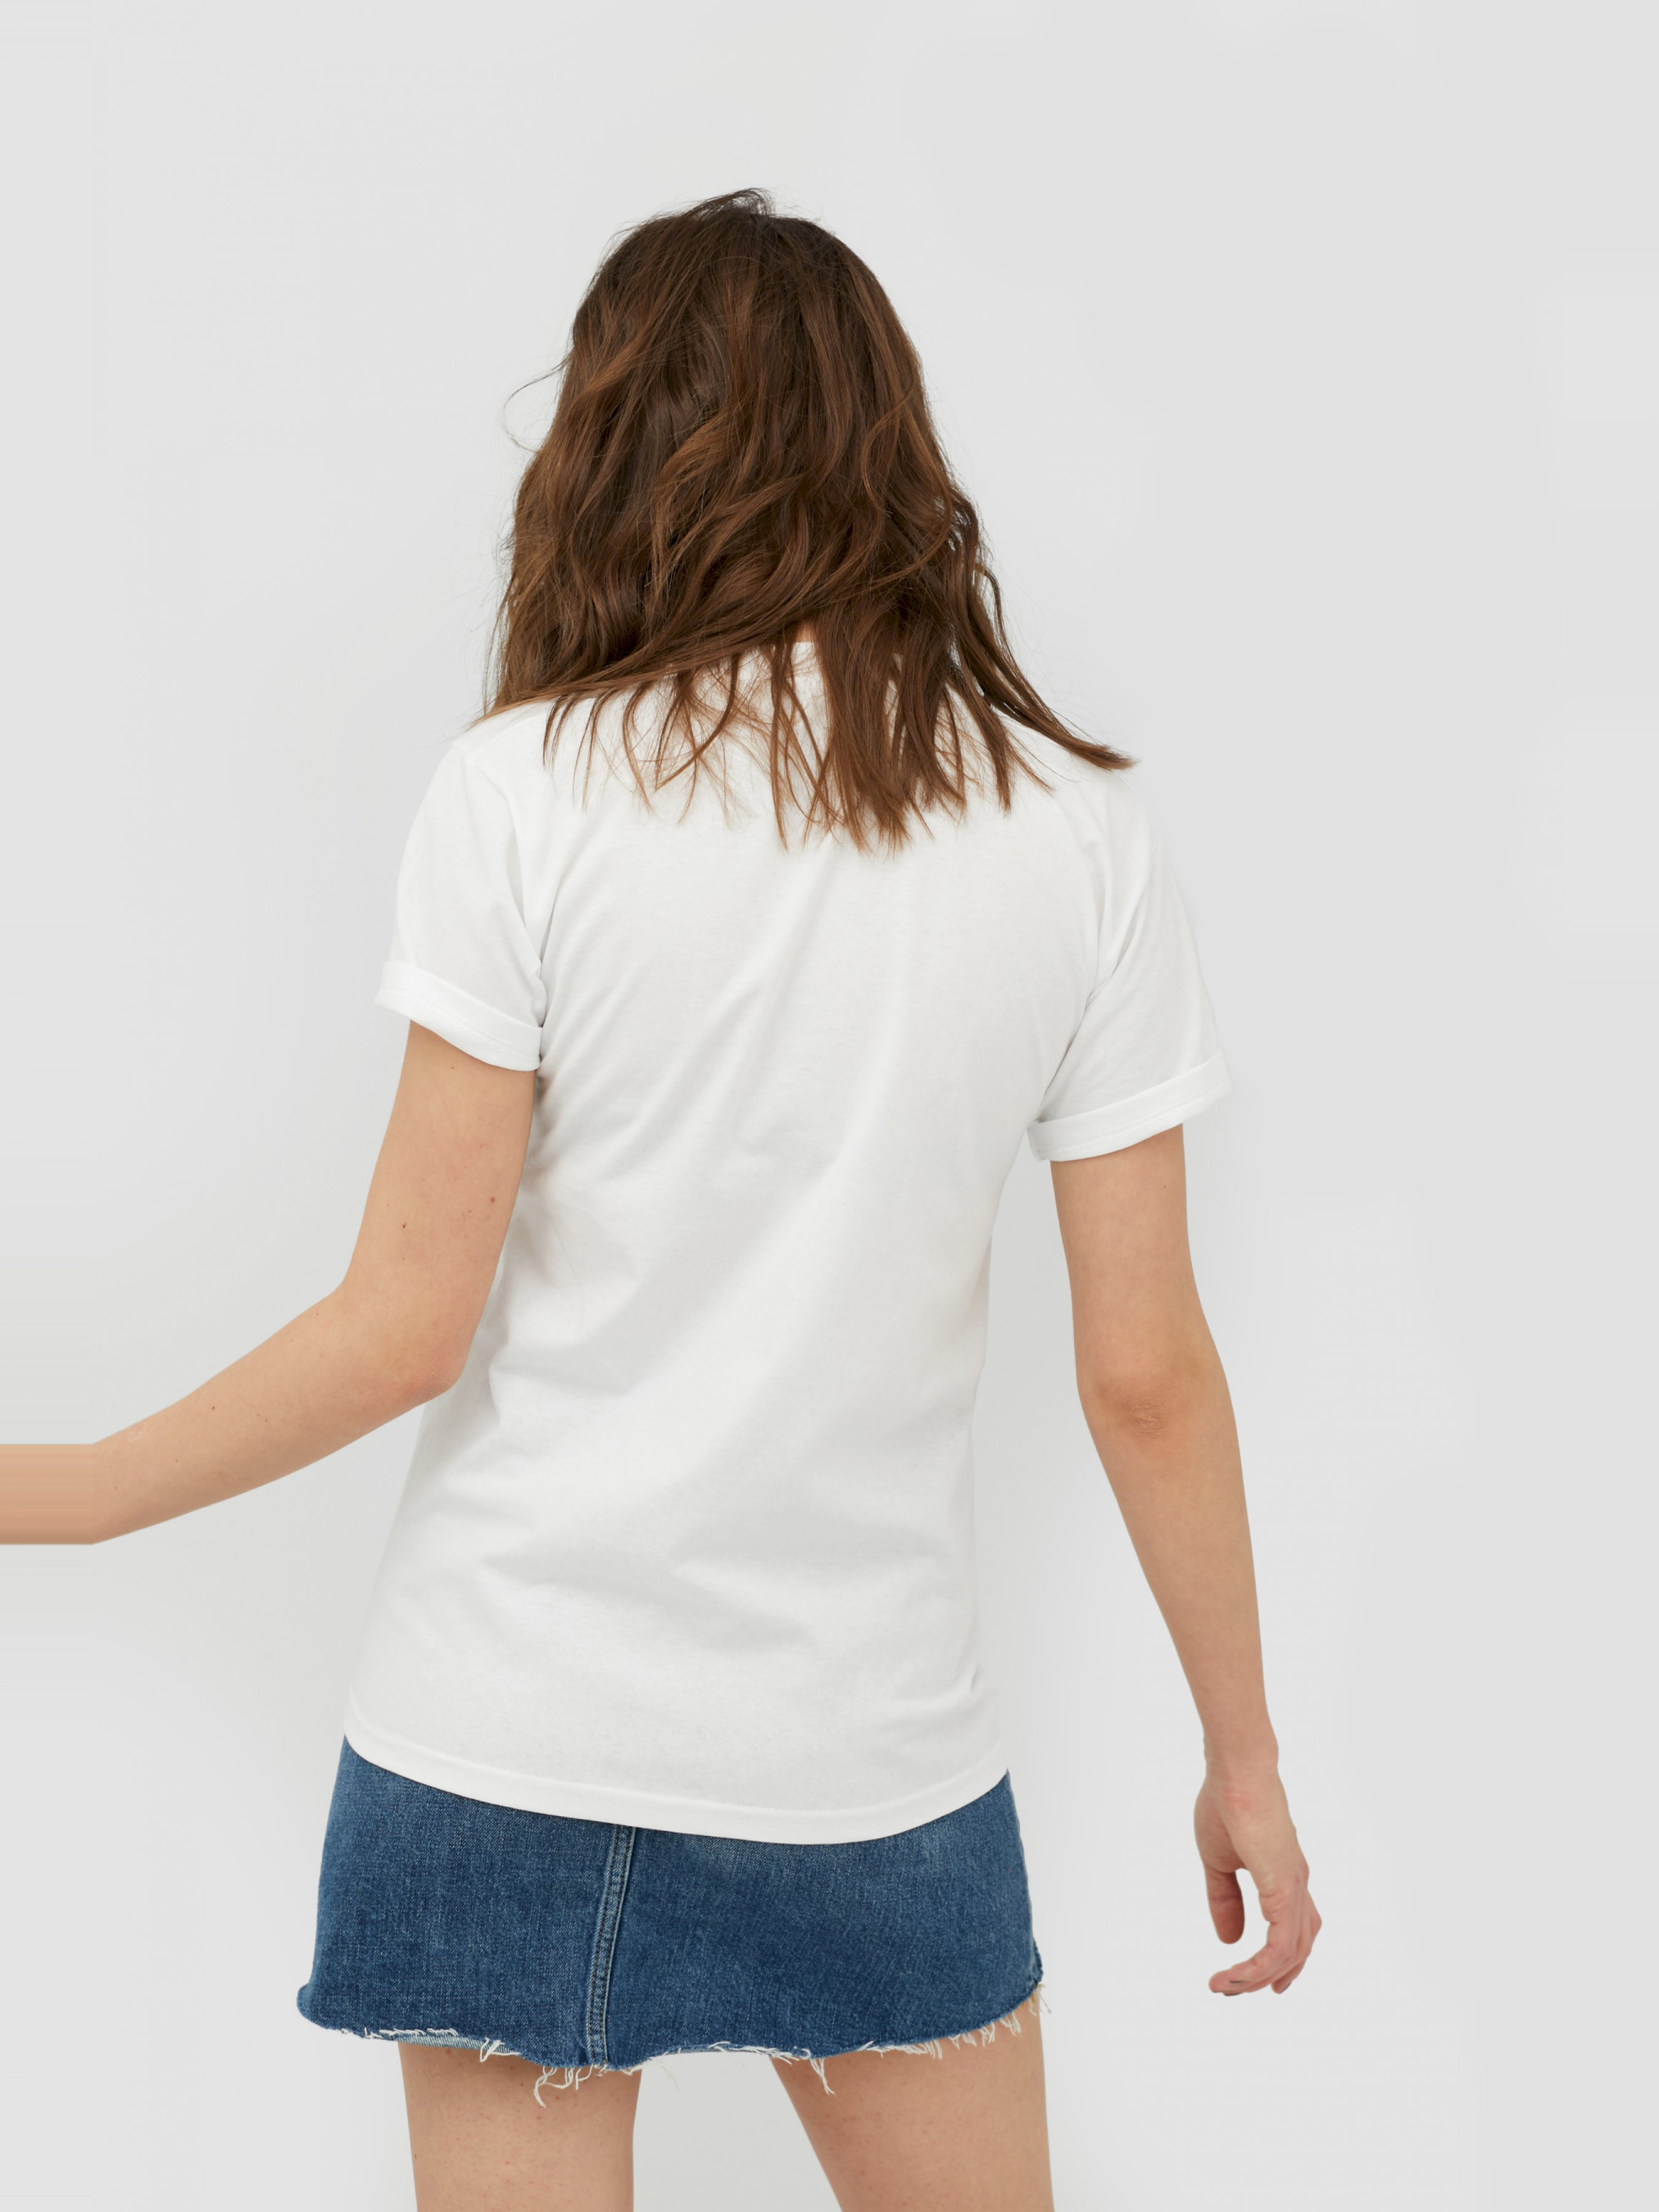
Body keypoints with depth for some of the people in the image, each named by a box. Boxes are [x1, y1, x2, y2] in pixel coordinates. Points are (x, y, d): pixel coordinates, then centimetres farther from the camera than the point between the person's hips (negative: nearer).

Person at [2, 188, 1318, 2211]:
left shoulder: (531, 793, -9)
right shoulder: (1077, 831, -2)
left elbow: (410, 1319, -9)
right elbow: (1144, 1370, -1)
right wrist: (1246, 1753, 10)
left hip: (512, 1725, -1)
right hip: (874, 1744, 2)